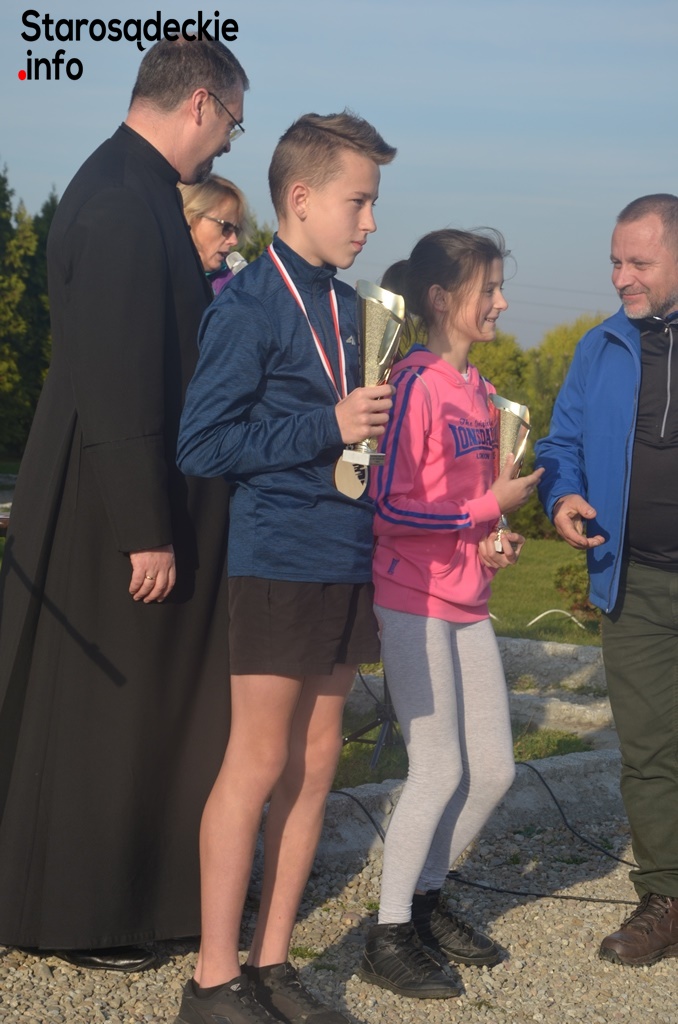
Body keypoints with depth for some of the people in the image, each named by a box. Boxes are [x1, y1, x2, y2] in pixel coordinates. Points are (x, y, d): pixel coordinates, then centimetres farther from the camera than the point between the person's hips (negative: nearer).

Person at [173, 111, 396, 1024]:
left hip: (345, 563, 7)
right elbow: (201, 445, -15)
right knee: (259, 763, -2)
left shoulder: (347, 306, 12)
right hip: (280, 562, -7)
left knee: (316, 762, 10)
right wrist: (328, 428, -18)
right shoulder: (249, 307, -10)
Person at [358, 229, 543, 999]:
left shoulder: (477, 389, 11)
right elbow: (389, 507, -19)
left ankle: (424, 897, 29)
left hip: (468, 604, 8)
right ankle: (388, 939, 12)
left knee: (493, 769, 10)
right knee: (440, 771, -3)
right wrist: (488, 507, -15)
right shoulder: (415, 384, -14)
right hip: (414, 602, -8)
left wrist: (497, 540, 2)